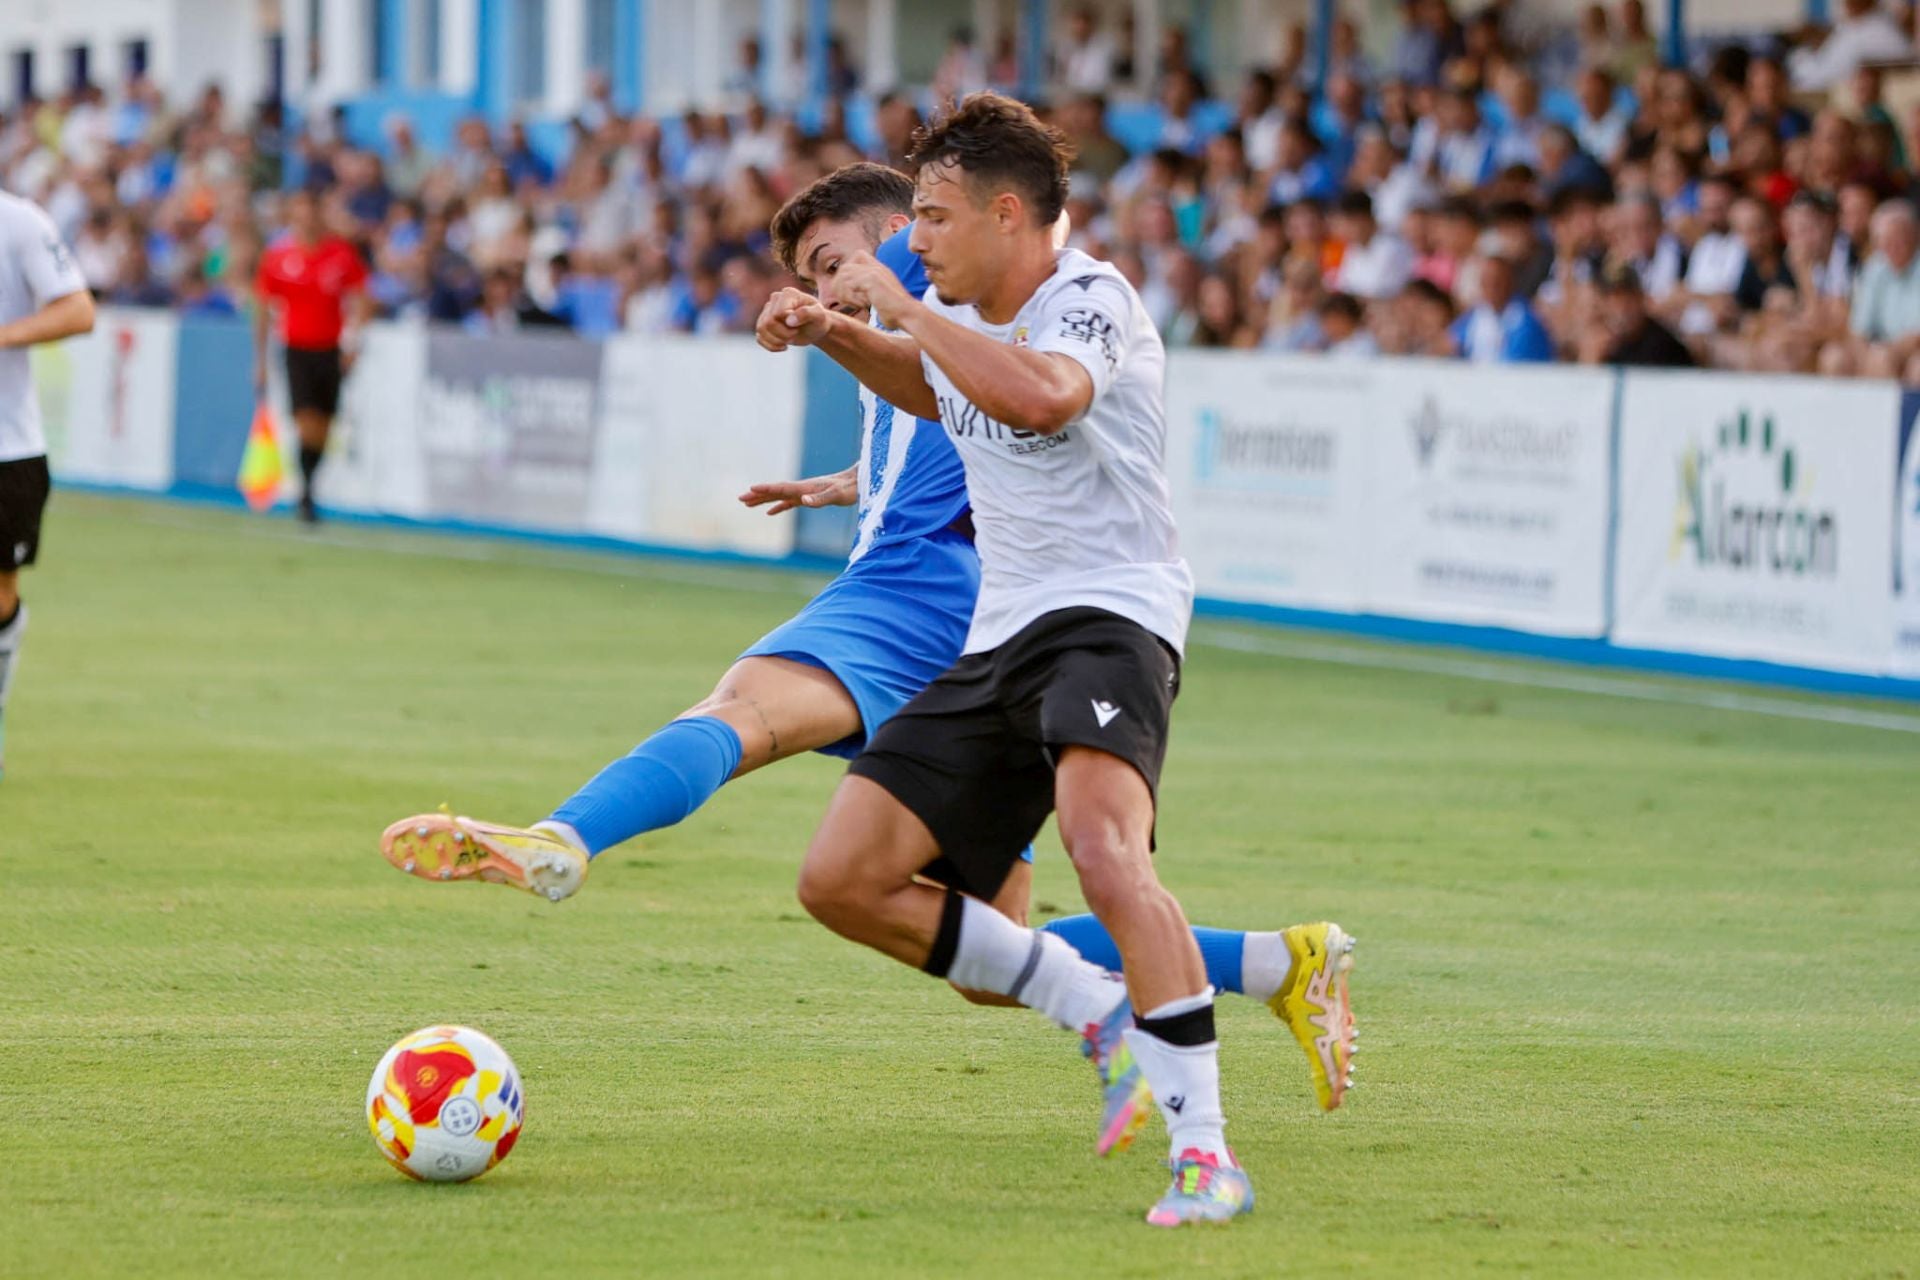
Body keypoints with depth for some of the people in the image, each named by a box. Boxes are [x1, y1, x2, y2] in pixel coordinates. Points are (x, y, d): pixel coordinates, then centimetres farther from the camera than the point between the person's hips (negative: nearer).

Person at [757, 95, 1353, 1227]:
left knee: (1104, 847, -36)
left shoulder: (1091, 300, -13)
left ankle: (1206, 1153, -36)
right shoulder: (959, 317, 13)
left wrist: (900, 306, -25)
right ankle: (1108, 1017, 8)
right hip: (1000, 641, 9)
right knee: (844, 884, 0)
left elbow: (1040, 395, -37)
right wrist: (834, 333, 21)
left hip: (1107, 620, -9)